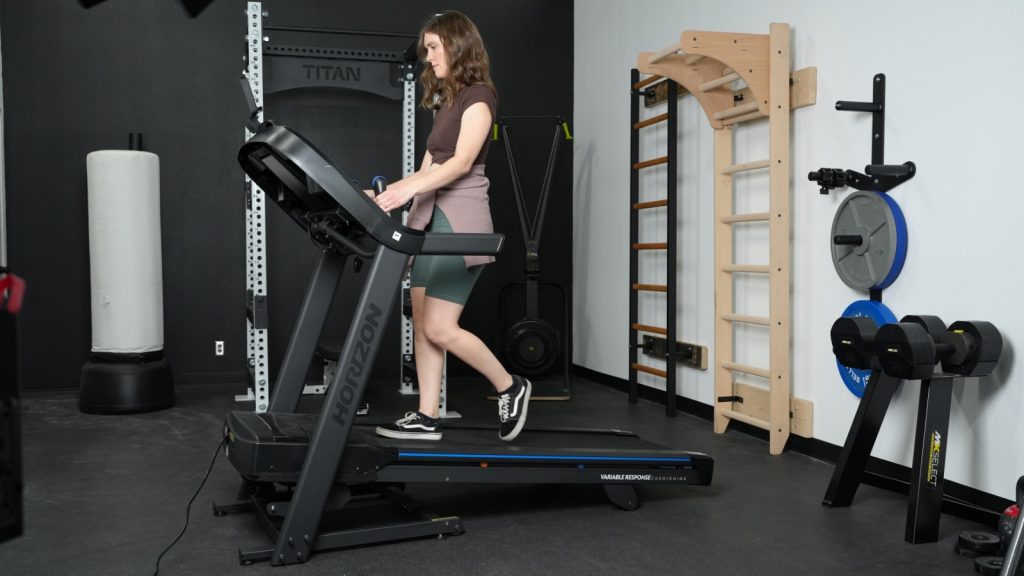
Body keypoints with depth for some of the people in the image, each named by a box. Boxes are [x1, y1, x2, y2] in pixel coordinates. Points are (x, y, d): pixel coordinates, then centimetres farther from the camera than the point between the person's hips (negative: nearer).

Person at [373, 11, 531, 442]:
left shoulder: (478, 95, -7)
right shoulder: (446, 101, 19)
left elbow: (461, 162, -21)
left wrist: (406, 190, -32)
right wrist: (384, 195, 12)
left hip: (460, 220, -9)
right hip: (430, 218, 9)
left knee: (440, 328, -10)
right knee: (422, 324, 6)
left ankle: (511, 387, 9)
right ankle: (427, 418, 12)